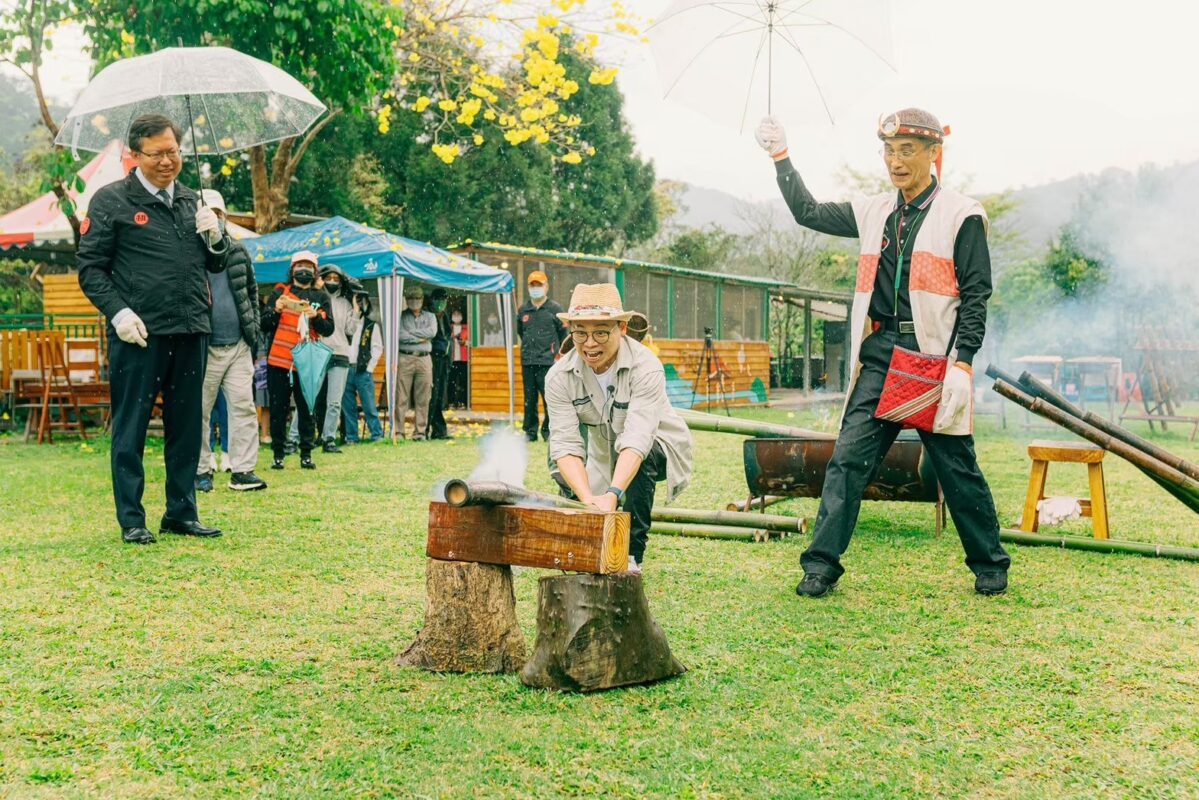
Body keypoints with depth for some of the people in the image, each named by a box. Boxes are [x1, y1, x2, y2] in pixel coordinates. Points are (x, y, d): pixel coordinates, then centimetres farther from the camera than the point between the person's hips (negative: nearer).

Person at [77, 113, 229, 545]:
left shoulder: (191, 201, 17)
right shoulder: (111, 200, -1)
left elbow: (216, 265, 22)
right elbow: (90, 267, -2)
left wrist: (214, 237, 1)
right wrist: (118, 312, -14)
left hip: (191, 331, 6)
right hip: (139, 333, -5)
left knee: (187, 427, 11)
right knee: (130, 428, 1)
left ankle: (181, 512, 21)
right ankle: (131, 520, 8)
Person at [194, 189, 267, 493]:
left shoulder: (238, 251, 11)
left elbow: (252, 290, 21)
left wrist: (254, 328, 15)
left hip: (238, 346, 4)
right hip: (203, 347, -4)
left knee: (243, 407, 0)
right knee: (199, 411, 2)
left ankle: (242, 470, 4)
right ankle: (201, 470, 12)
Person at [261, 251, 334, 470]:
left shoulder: (321, 297, 11)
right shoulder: (279, 292, 10)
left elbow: (329, 329, 3)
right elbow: (264, 325, 6)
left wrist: (315, 316, -16)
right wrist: (276, 310, -13)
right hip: (278, 361, 0)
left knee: (306, 409, 0)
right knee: (278, 409, 1)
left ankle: (306, 455, 6)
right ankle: (278, 454, 7)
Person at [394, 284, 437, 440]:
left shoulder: (430, 317, 18)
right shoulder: (400, 316, 10)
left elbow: (432, 332, -2)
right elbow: (399, 335, -7)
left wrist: (411, 333, -3)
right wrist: (420, 338, -4)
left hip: (424, 359, 2)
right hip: (404, 358, -2)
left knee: (423, 398, 0)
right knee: (401, 397, -6)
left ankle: (420, 431, 4)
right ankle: (399, 431, -3)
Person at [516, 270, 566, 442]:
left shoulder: (555, 309, 2)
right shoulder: (523, 310, 11)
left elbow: (563, 335, 7)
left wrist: (557, 353, 7)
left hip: (548, 362, -3)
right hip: (527, 362, 3)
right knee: (529, 399, 6)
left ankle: (549, 430, 3)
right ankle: (530, 431, 14)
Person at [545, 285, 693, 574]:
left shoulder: (646, 368, -31)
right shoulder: (559, 377, -20)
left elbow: (637, 439, -42)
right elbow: (565, 444, -27)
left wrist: (613, 494, -57)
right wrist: (588, 498, -44)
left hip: (658, 447, -4)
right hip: (603, 457, 4)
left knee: (641, 460, -37)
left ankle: (631, 557, -24)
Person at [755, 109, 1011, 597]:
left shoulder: (961, 215, -1)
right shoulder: (875, 213, 14)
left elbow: (975, 295, -5)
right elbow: (808, 213, 24)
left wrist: (962, 364, -14)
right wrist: (781, 158, 19)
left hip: (934, 356, -4)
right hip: (880, 355, 5)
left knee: (956, 466, 4)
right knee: (848, 458, -4)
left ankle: (990, 567, 20)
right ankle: (821, 566, -1)